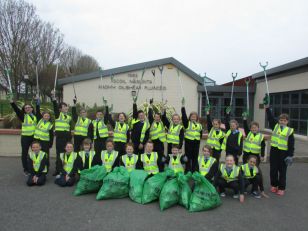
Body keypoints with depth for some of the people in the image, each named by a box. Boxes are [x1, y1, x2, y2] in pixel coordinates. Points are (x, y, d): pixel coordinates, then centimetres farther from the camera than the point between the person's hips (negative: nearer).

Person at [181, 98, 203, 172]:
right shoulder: (187, 123, 2)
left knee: (195, 158, 9)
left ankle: (194, 171, 20)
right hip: (188, 142, -4)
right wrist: (183, 106, -16)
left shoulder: (199, 125, 14)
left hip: (196, 143, 4)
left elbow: (200, 134, 15)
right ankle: (188, 171, 11)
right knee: (188, 157, 2)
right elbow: (184, 116, -11)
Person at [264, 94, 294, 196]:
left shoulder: (290, 131, -3)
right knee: (273, 170, 10)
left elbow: (291, 144, -5)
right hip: (274, 151, 3)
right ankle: (274, 185, 25)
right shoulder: (275, 126, 5)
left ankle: (281, 188, 18)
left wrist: (290, 156, -11)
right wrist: (267, 106, -8)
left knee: (282, 171, 6)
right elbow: (270, 117, -1)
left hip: (283, 153, -3)